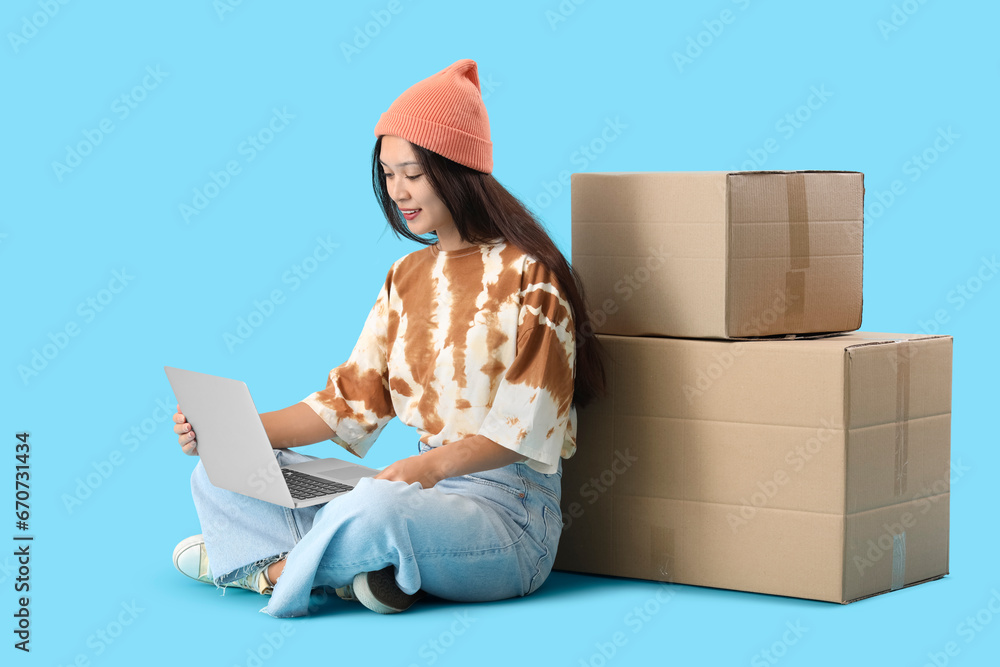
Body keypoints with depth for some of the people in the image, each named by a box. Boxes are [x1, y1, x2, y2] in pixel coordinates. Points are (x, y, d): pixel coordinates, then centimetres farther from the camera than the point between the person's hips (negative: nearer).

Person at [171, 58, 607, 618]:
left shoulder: (527, 276, -8)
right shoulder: (408, 277, 16)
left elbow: (525, 424, -14)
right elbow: (352, 400, 11)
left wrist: (434, 464, -31)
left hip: (507, 506, -7)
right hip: (420, 489, 8)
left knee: (375, 508, -40)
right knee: (220, 474, -3)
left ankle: (270, 568, -11)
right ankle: (352, 568, -20)